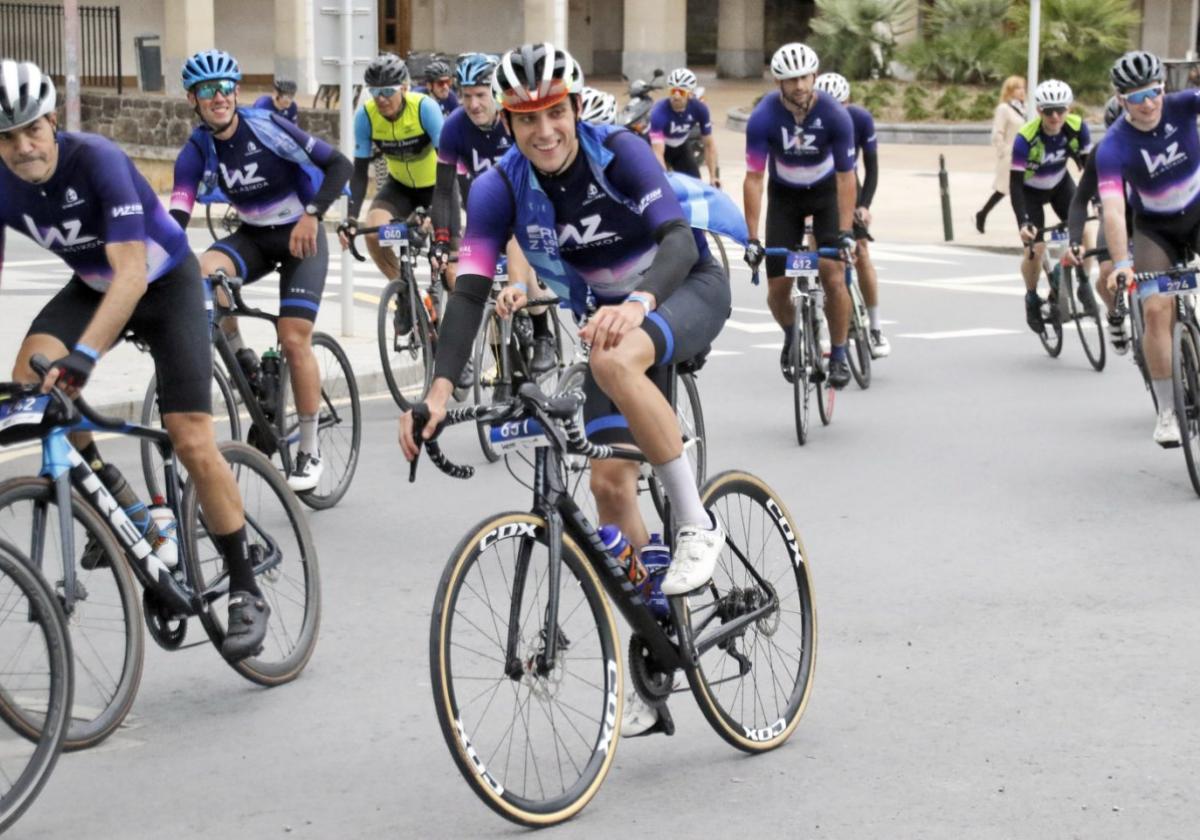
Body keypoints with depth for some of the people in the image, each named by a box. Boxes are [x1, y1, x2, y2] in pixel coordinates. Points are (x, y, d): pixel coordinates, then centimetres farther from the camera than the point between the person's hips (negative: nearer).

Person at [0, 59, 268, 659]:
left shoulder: (96, 160, -32)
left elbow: (131, 273, -40)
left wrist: (84, 356, -52)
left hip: (166, 283, -4)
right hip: (92, 286, 4)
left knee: (193, 442, -12)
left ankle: (245, 592, 2)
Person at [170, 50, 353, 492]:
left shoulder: (266, 127, -19)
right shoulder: (196, 152, -9)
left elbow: (338, 165, -19)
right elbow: (177, 217, -17)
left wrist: (312, 214, -32)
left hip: (301, 235, -3)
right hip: (252, 237, 3)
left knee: (294, 339, -14)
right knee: (204, 273, -30)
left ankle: (310, 450, 1)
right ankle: (242, 360, -5)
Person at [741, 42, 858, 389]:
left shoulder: (834, 115, -25)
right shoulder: (764, 118, -25)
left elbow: (846, 177, -21)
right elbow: (753, 178, -23)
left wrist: (846, 232, -30)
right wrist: (752, 238, -28)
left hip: (826, 192, -1)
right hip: (784, 195, 1)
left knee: (833, 278, -18)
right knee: (778, 288, -5)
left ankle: (838, 354, 0)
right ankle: (791, 337, 28)